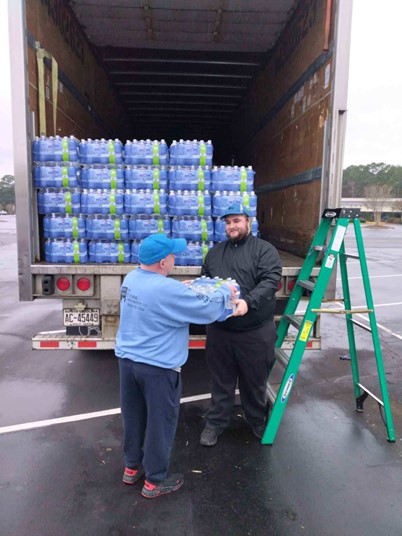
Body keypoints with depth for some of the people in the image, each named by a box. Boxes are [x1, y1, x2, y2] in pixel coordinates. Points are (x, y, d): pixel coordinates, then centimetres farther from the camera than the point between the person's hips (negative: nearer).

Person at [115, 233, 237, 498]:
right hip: (157, 368, -8)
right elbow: (208, 310, -17)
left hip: (127, 360, 8)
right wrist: (226, 292, 0)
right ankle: (155, 481, 27)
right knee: (160, 423, 11)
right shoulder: (169, 290, -26)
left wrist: (182, 289, 11)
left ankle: (132, 467, 41)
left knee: (134, 417, 23)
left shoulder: (131, 278, 0)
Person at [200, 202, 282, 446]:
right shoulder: (214, 252, 12)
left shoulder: (265, 249, -3)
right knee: (221, 380, 16)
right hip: (219, 330, 3)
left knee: (255, 381, 15)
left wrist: (248, 302, -32)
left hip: (255, 331, -3)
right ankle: (215, 423, 32)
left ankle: (258, 421, 39)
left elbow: (270, 281, -17)